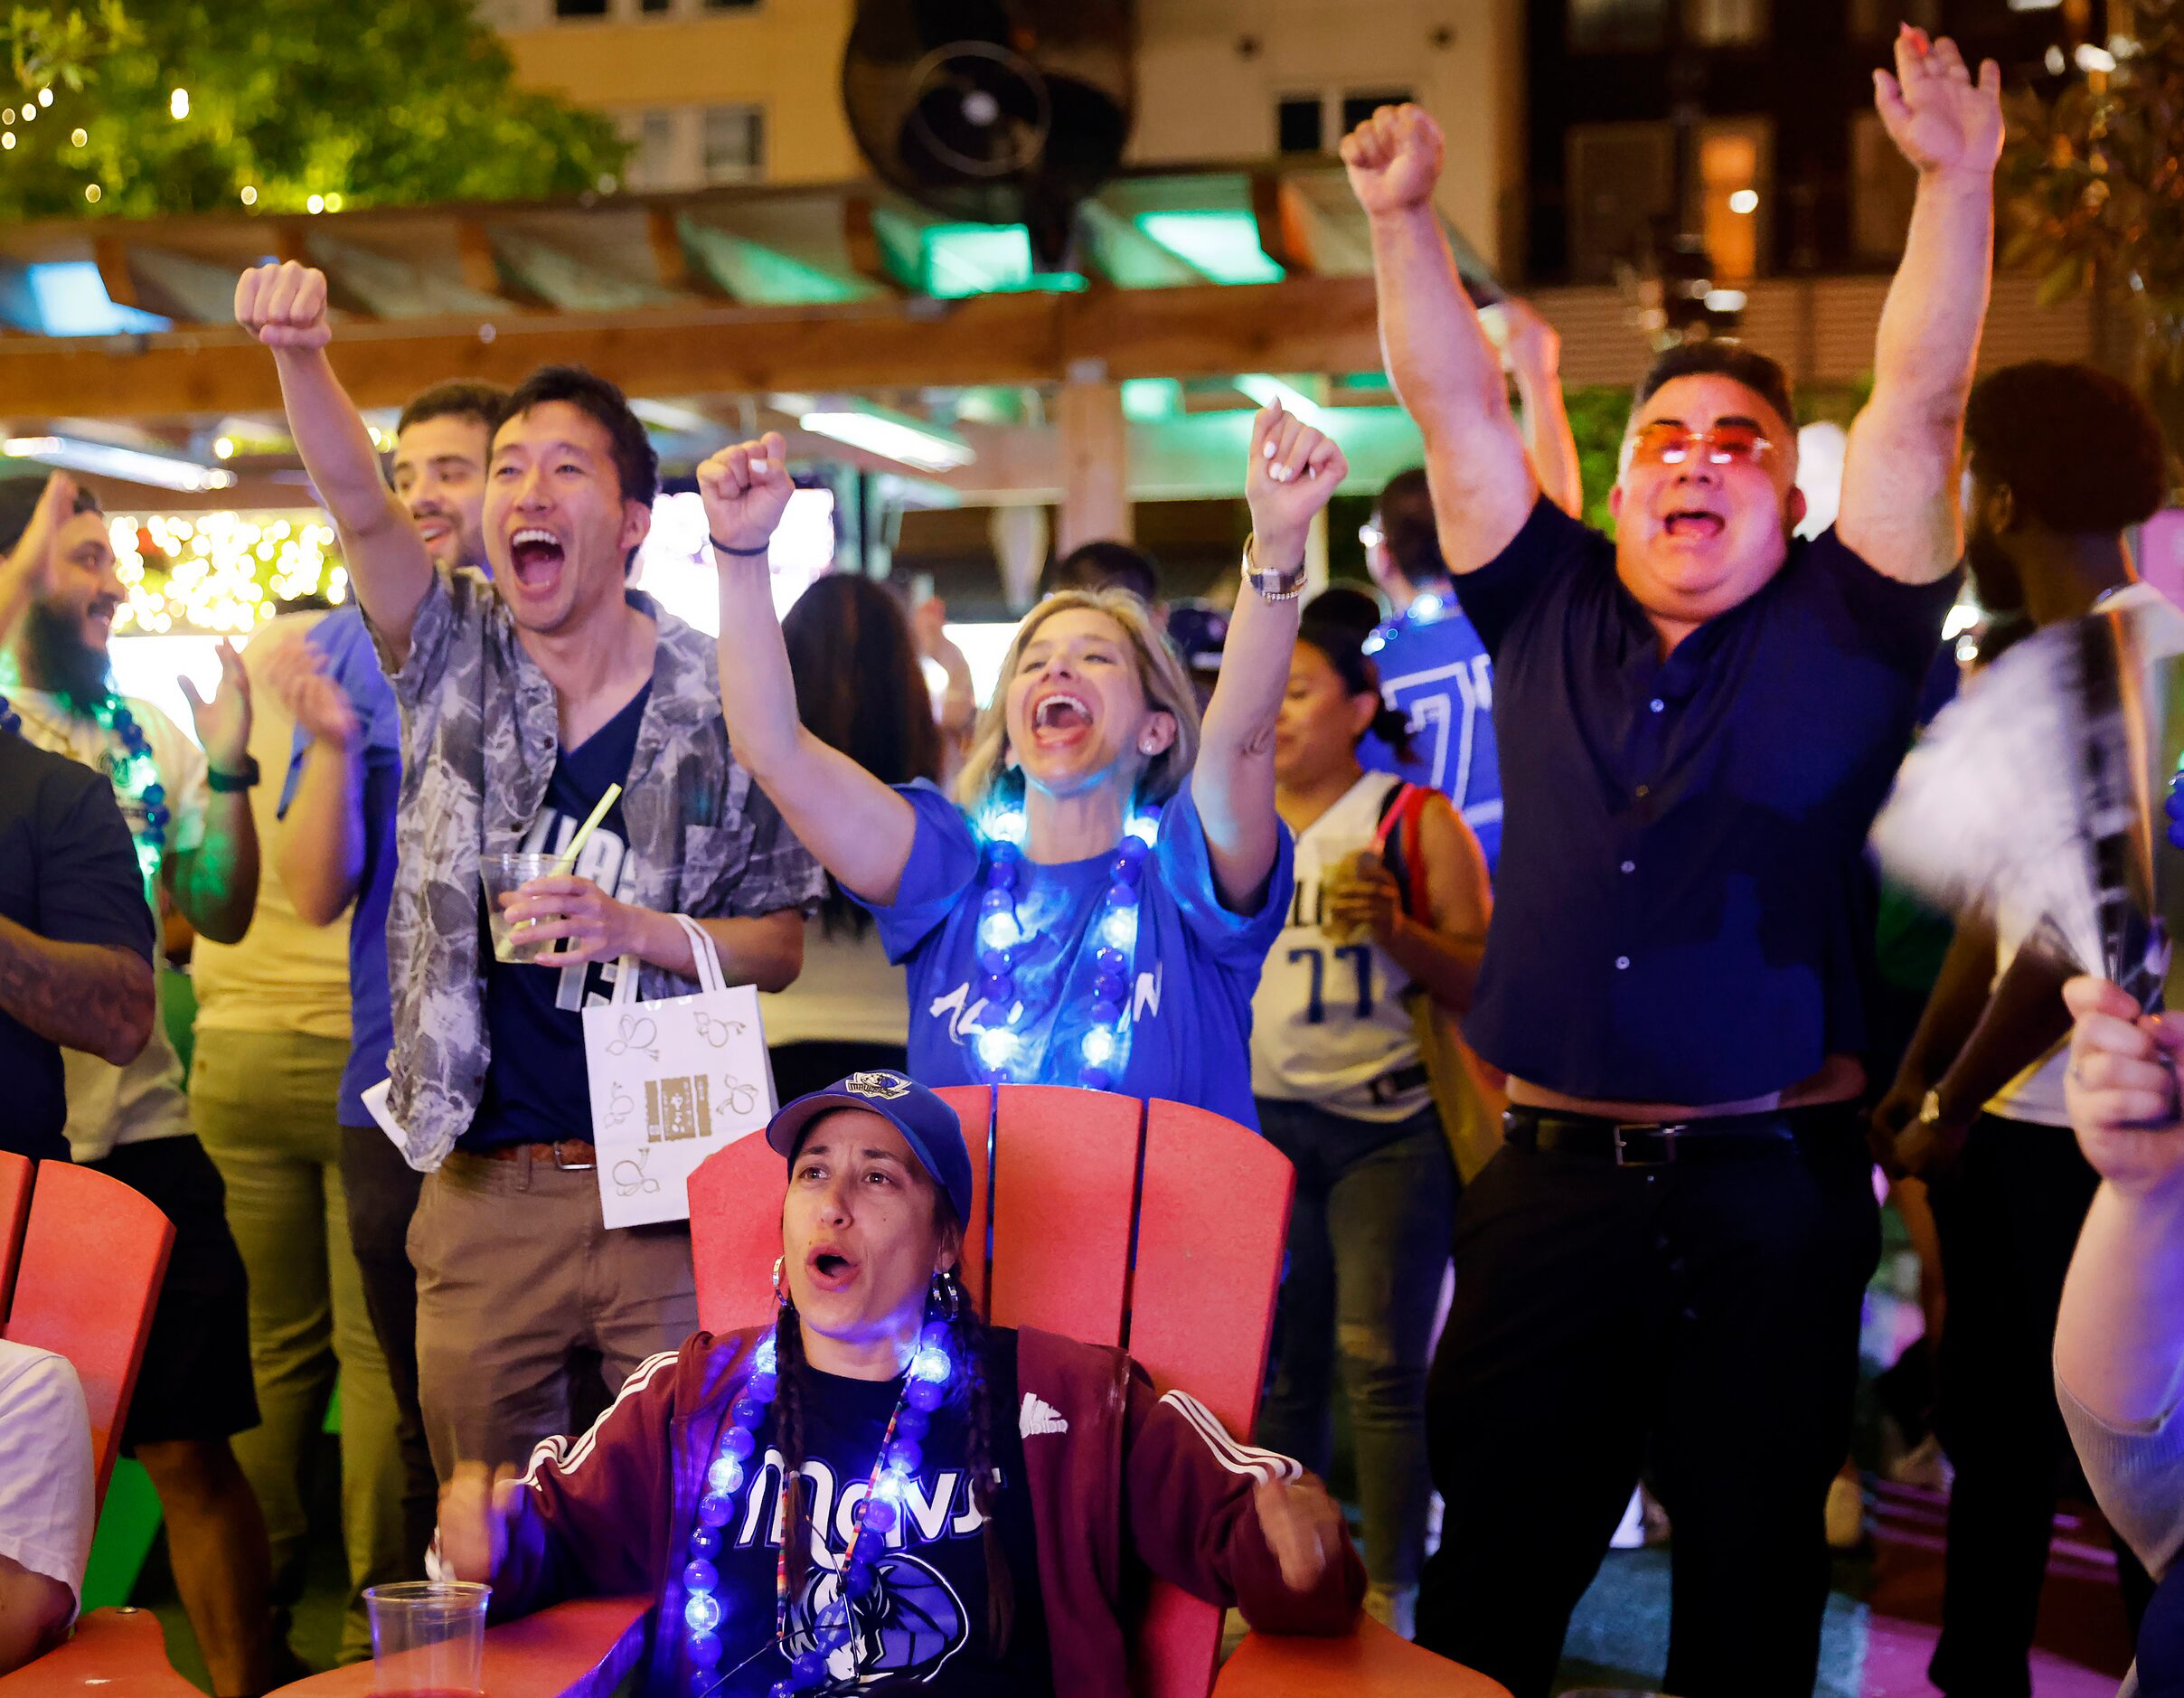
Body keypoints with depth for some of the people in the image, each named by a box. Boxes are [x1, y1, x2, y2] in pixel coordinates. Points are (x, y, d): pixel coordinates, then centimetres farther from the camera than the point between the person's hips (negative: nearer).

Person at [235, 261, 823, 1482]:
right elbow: (360, 506, -14)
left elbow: (779, 947, 2)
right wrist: (301, 355, -31)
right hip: (485, 1191, 2)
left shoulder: (721, 702, -1)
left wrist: (636, 929, -15)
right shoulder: (458, 660, 4)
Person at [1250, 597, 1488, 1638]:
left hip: (1388, 1129, -4)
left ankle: (1387, 1597, 2)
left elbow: (1484, 980, -3)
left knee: (1381, 1362, -6)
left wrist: (1397, 930, -18)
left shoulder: (1417, 823, 0)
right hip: (1264, 1120, 4)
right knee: (1277, 1362, 7)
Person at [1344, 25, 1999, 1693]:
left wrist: (1956, 184, -16)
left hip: (1773, 1186, -1)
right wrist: (1404, 220, -6)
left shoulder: (1840, 629, 3)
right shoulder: (1546, 612, 8)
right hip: (1553, 1177, 1)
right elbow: (1455, 403, 4)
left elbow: (1918, 400, -6)